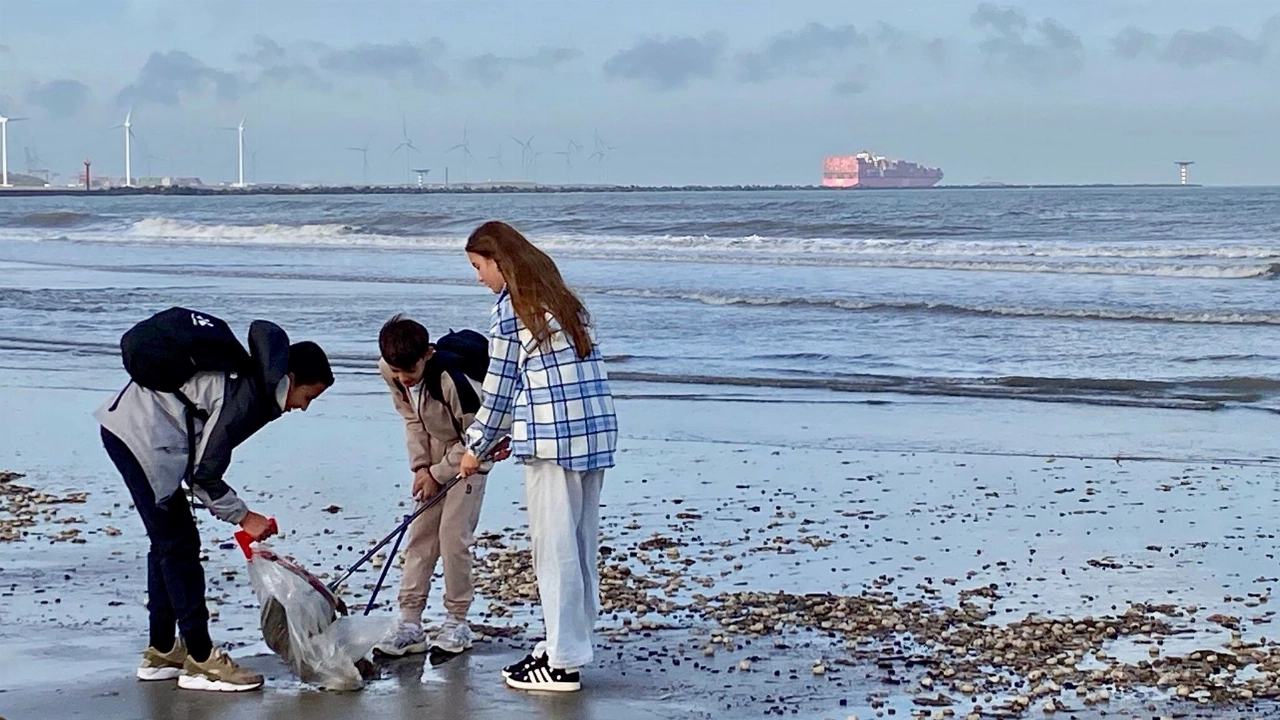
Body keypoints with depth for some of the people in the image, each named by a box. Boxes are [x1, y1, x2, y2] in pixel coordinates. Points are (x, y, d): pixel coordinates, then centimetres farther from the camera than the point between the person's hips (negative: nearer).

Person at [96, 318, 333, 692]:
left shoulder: (251, 374, 8)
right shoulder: (245, 397, -20)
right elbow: (204, 474, -17)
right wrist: (243, 516, -7)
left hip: (130, 426, 11)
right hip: (142, 436, -11)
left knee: (168, 543, 16)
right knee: (179, 545, -7)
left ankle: (161, 652, 24)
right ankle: (201, 660, -3)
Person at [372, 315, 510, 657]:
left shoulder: (451, 378, -34)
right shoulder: (389, 372, -14)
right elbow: (412, 420, 2)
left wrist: (438, 474, -17)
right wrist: (420, 465, -8)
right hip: (435, 453, 6)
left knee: (453, 534, -10)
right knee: (421, 533, 2)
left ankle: (457, 621, 3)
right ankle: (410, 622, 3)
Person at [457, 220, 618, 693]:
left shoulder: (511, 308, -6)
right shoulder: (562, 299, 19)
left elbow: (500, 386, -2)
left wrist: (476, 446, 9)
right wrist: (508, 432, 25)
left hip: (553, 438, -8)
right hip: (597, 432, 8)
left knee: (555, 549, -3)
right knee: (580, 547, 13)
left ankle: (562, 663, 1)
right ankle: (569, 646, 21)